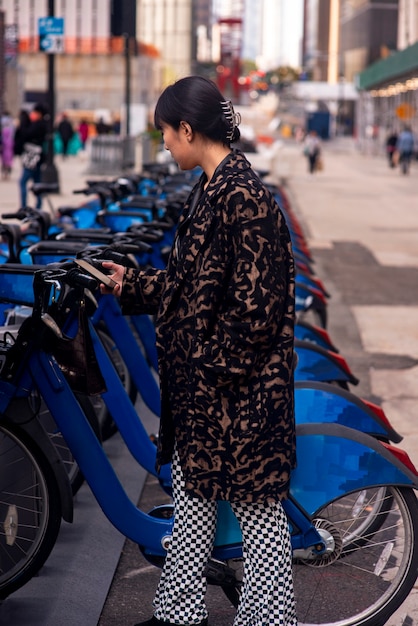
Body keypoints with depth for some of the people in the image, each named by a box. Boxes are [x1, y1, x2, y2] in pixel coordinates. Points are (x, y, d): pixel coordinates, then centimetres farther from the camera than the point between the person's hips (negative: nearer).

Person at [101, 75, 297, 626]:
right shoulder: (210, 190, 9)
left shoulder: (243, 197, -20)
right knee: (191, 493, 19)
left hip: (239, 390, -10)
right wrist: (130, 285, 22)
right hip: (200, 383, 10)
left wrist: (213, 369, -18)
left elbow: (254, 303, -23)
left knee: (256, 504, 4)